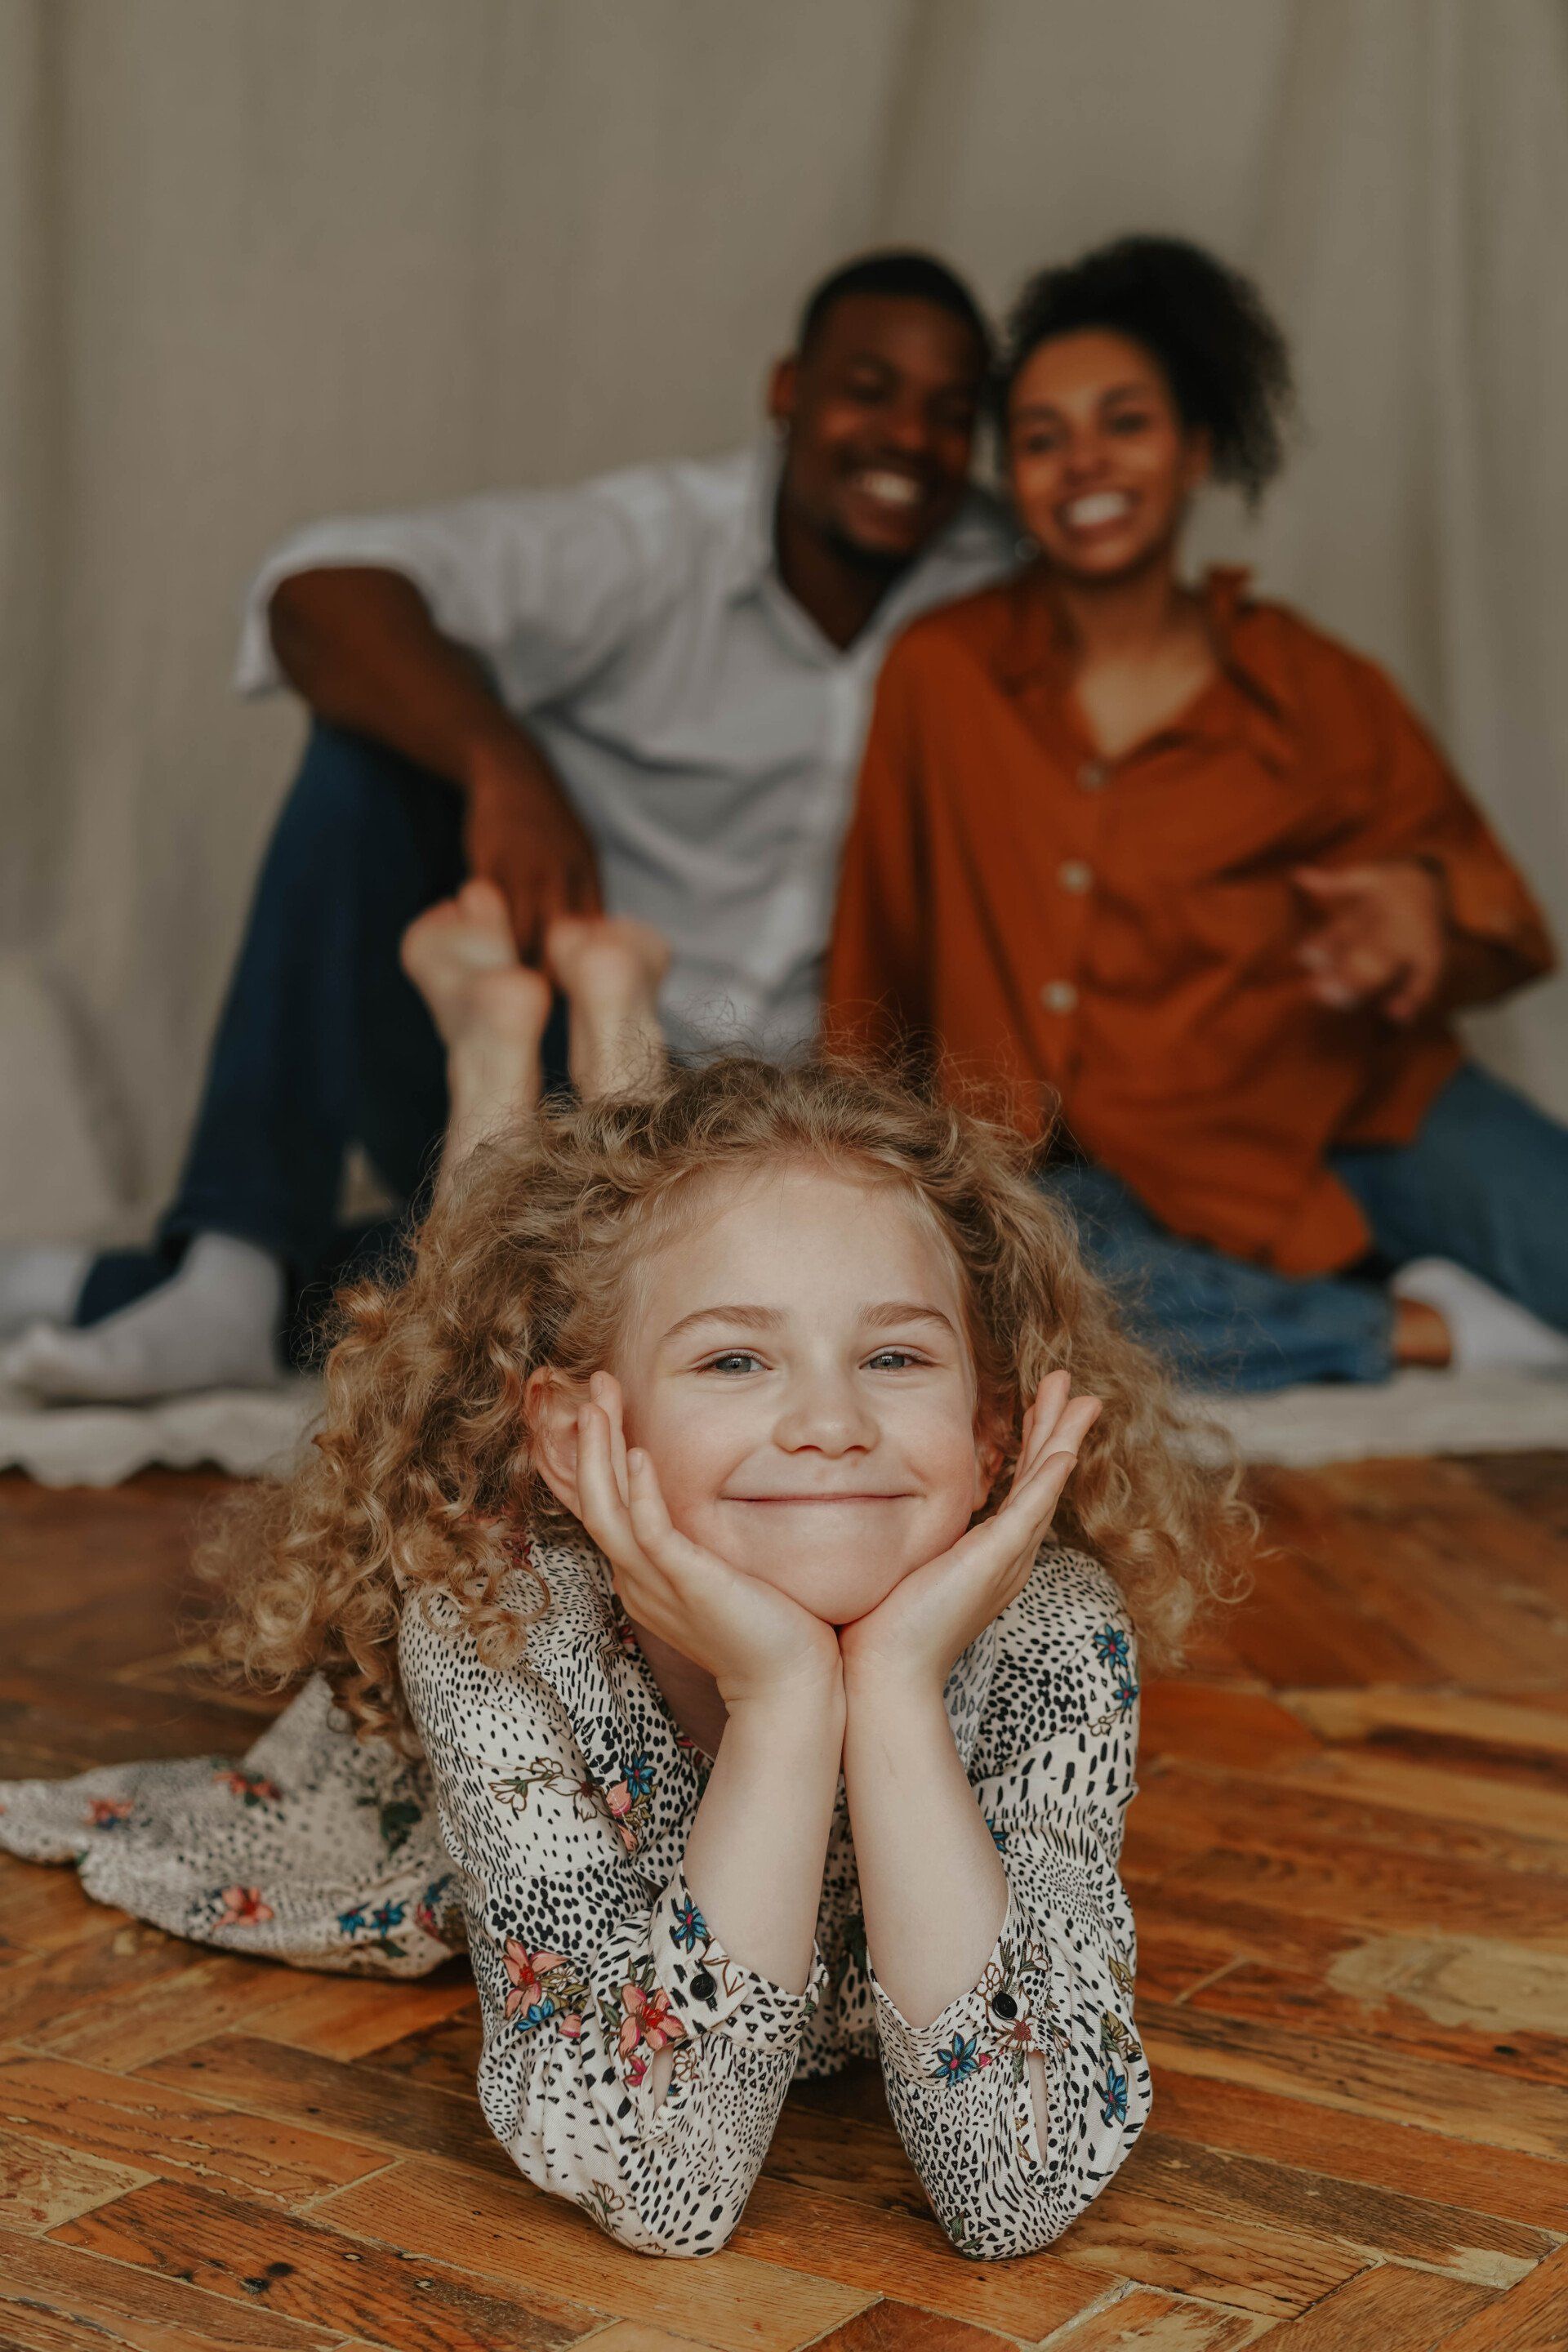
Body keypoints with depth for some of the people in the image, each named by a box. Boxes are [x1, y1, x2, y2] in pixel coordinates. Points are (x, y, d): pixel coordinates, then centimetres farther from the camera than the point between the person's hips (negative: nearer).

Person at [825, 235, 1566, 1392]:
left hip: (1349, 1111, -1)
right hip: (1110, 1171, 1)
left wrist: (1427, 906, -13)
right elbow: (882, 947, 13)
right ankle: (1413, 1327, -20)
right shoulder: (941, 671, 5)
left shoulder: (1319, 690, 6)